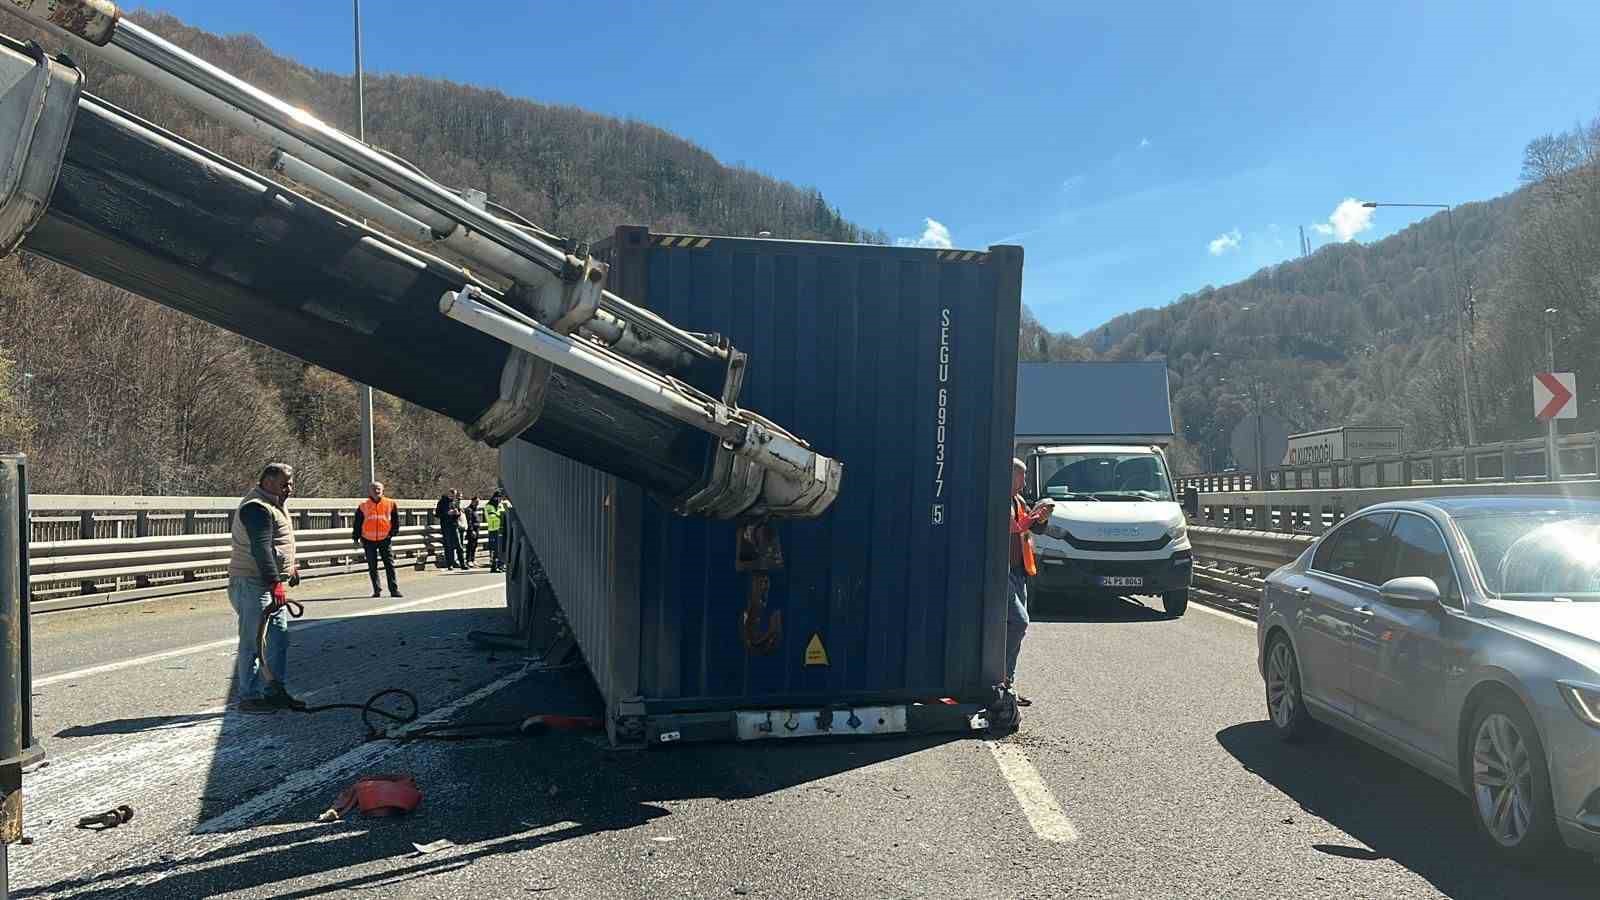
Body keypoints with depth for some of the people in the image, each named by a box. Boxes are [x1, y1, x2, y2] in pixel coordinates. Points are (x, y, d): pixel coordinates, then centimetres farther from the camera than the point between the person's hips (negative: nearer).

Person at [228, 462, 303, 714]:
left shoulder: (274, 504, 17)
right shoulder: (257, 507, -18)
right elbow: (260, 549, -27)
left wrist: (290, 567, 38)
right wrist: (276, 583, -32)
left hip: (273, 584, 11)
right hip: (252, 584, -11)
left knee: (278, 638, 14)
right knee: (253, 641, -5)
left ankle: (274, 691, 22)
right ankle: (249, 697, 0)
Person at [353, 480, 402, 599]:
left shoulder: (390, 504, 3)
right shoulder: (363, 506, 3)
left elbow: (396, 520, 7)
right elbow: (358, 522, 7)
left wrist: (392, 533, -2)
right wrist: (356, 536, 1)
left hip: (385, 540, -1)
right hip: (368, 540, 1)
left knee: (390, 565, -4)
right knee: (372, 567, 6)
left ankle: (394, 589, -3)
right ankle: (377, 591, 14)